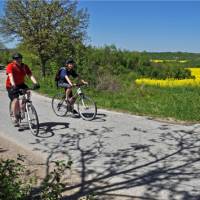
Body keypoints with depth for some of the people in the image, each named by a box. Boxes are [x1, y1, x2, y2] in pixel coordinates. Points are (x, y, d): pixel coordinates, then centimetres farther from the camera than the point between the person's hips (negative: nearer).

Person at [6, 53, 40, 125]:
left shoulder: (24, 66, -4)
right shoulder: (10, 66, -16)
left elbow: (30, 75, -15)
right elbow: (10, 76, -30)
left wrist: (35, 83, -32)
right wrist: (13, 85, -46)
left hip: (21, 84, 4)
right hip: (11, 86, -4)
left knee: (28, 92, -24)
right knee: (15, 100, -20)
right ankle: (15, 118, -3)